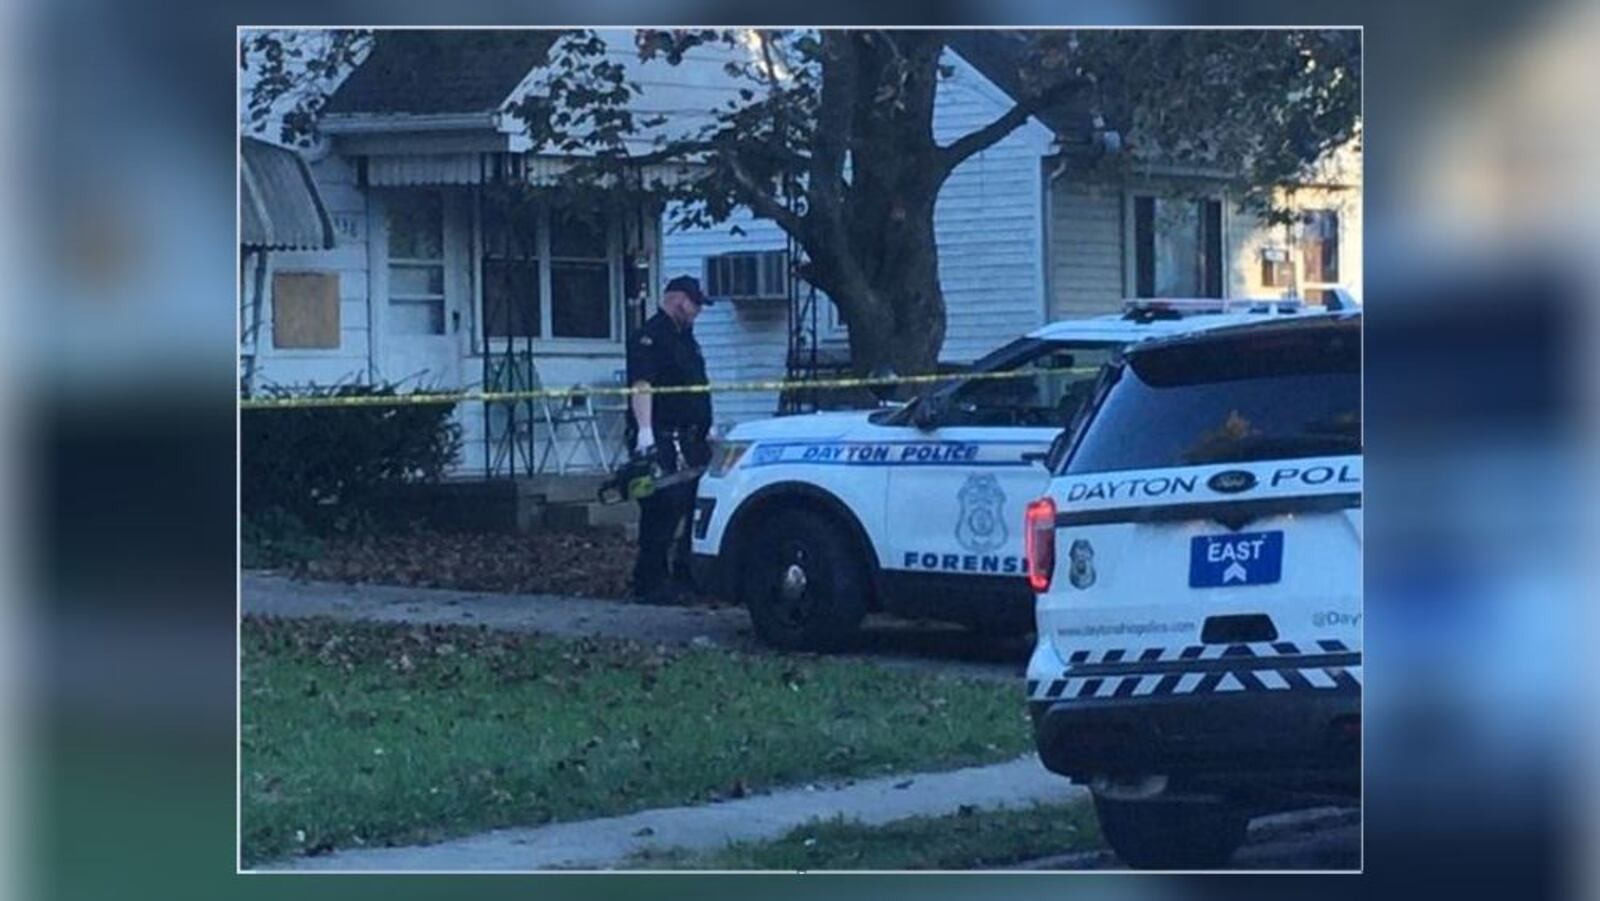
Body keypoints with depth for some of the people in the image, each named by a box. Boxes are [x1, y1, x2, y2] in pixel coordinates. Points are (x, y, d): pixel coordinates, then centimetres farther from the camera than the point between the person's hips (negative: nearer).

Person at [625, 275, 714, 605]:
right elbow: (642, 387, -22)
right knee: (663, 512, -12)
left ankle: (686, 575, 20)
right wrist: (644, 431, -33)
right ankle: (649, 583, -10)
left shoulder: (685, 338, 21)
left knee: (696, 506, 11)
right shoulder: (650, 339, -11)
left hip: (690, 440, 10)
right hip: (662, 440, -10)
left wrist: (706, 429, 29)